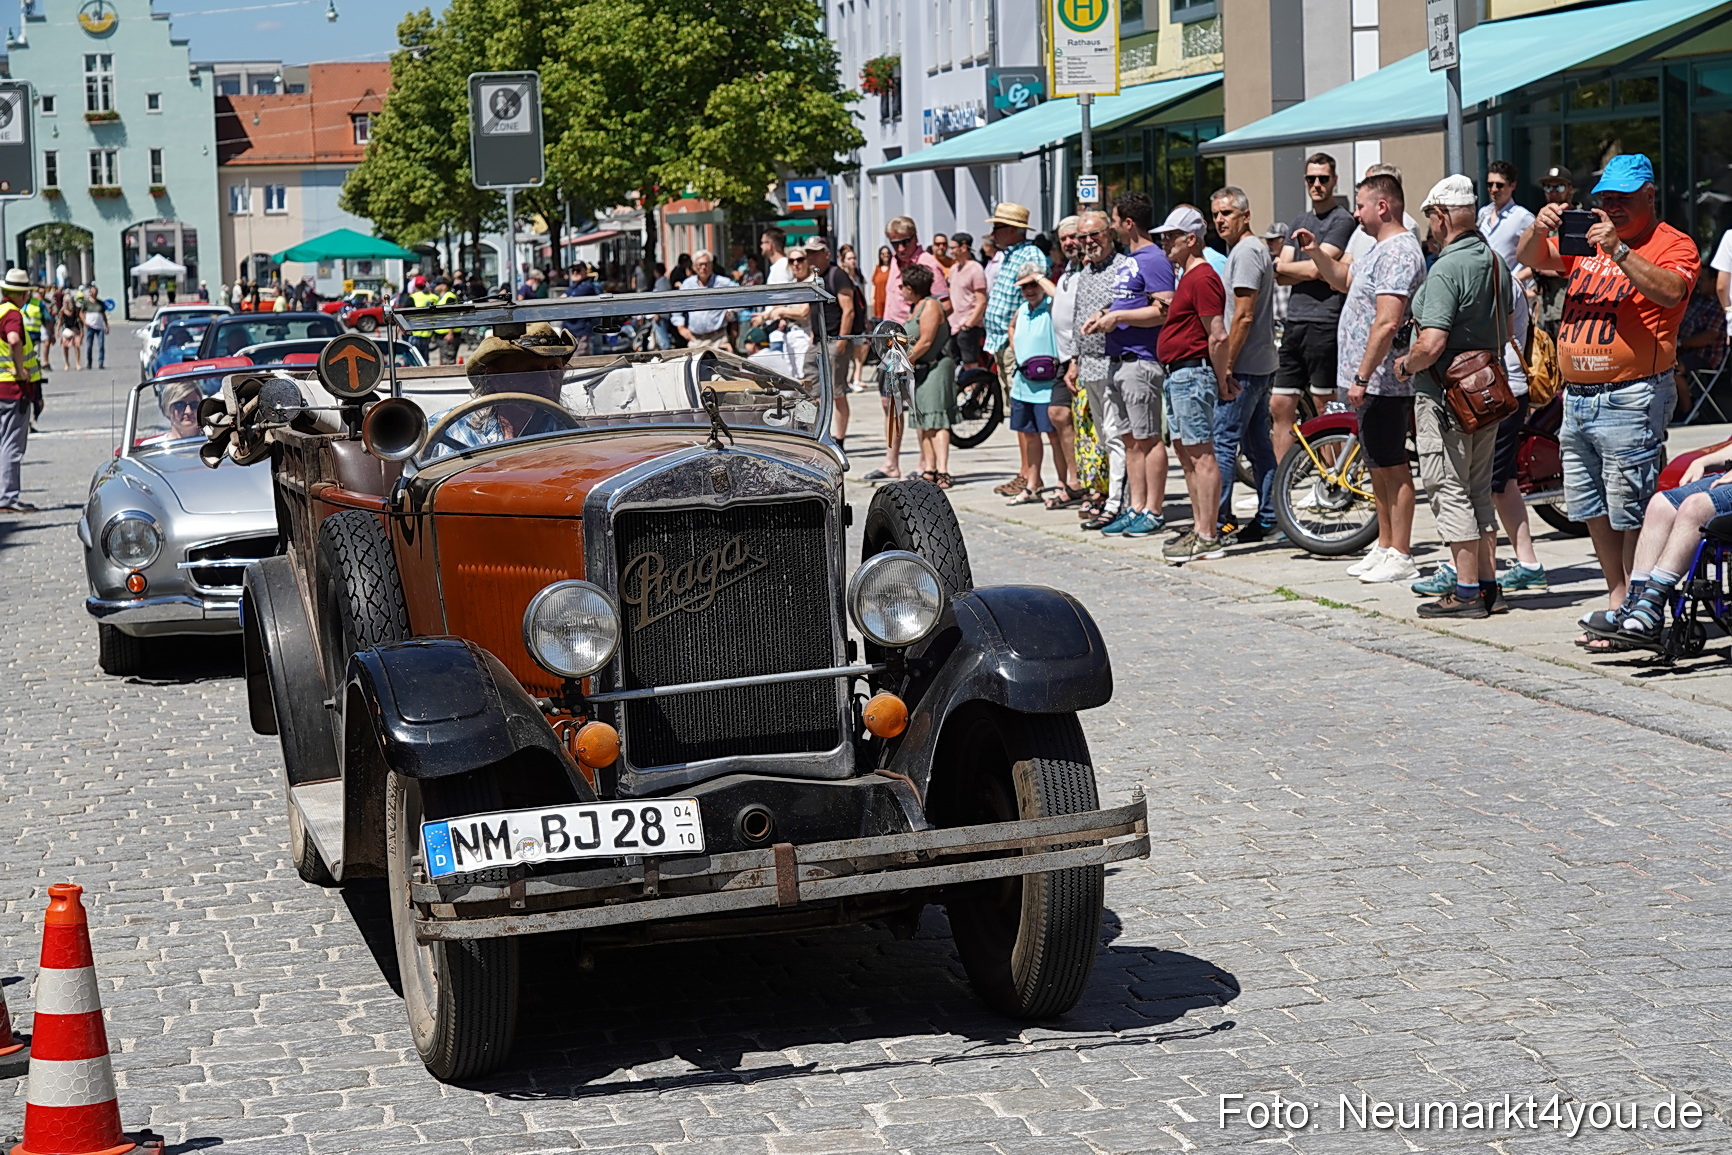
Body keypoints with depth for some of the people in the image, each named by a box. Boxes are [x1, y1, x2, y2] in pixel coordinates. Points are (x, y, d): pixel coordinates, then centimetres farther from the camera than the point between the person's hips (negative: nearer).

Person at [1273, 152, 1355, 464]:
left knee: (1325, 411, -4)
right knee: (1280, 406, 7)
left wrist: (1281, 266, 2)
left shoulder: (1342, 221, -5)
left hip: (1324, 324, -8)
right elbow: (1281, 276, 11)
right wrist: (1306, 270, -10)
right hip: (1294, 322, 8)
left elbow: (1315, 268, -14)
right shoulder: (1299, 222, 19)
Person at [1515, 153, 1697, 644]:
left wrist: (1619, 250, -29)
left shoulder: (1673, 245, -4)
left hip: (1631, 397, -8)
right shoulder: (1587, 238, 16)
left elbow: (1670, 291, -22)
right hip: (1576, 397, 8)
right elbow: (1532, 259, 13)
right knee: (1592, 509, 13)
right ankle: (1617, 596, 23)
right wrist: (1539, 229, -8)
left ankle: (1635, 608, 0)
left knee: (1631, 512, -7)